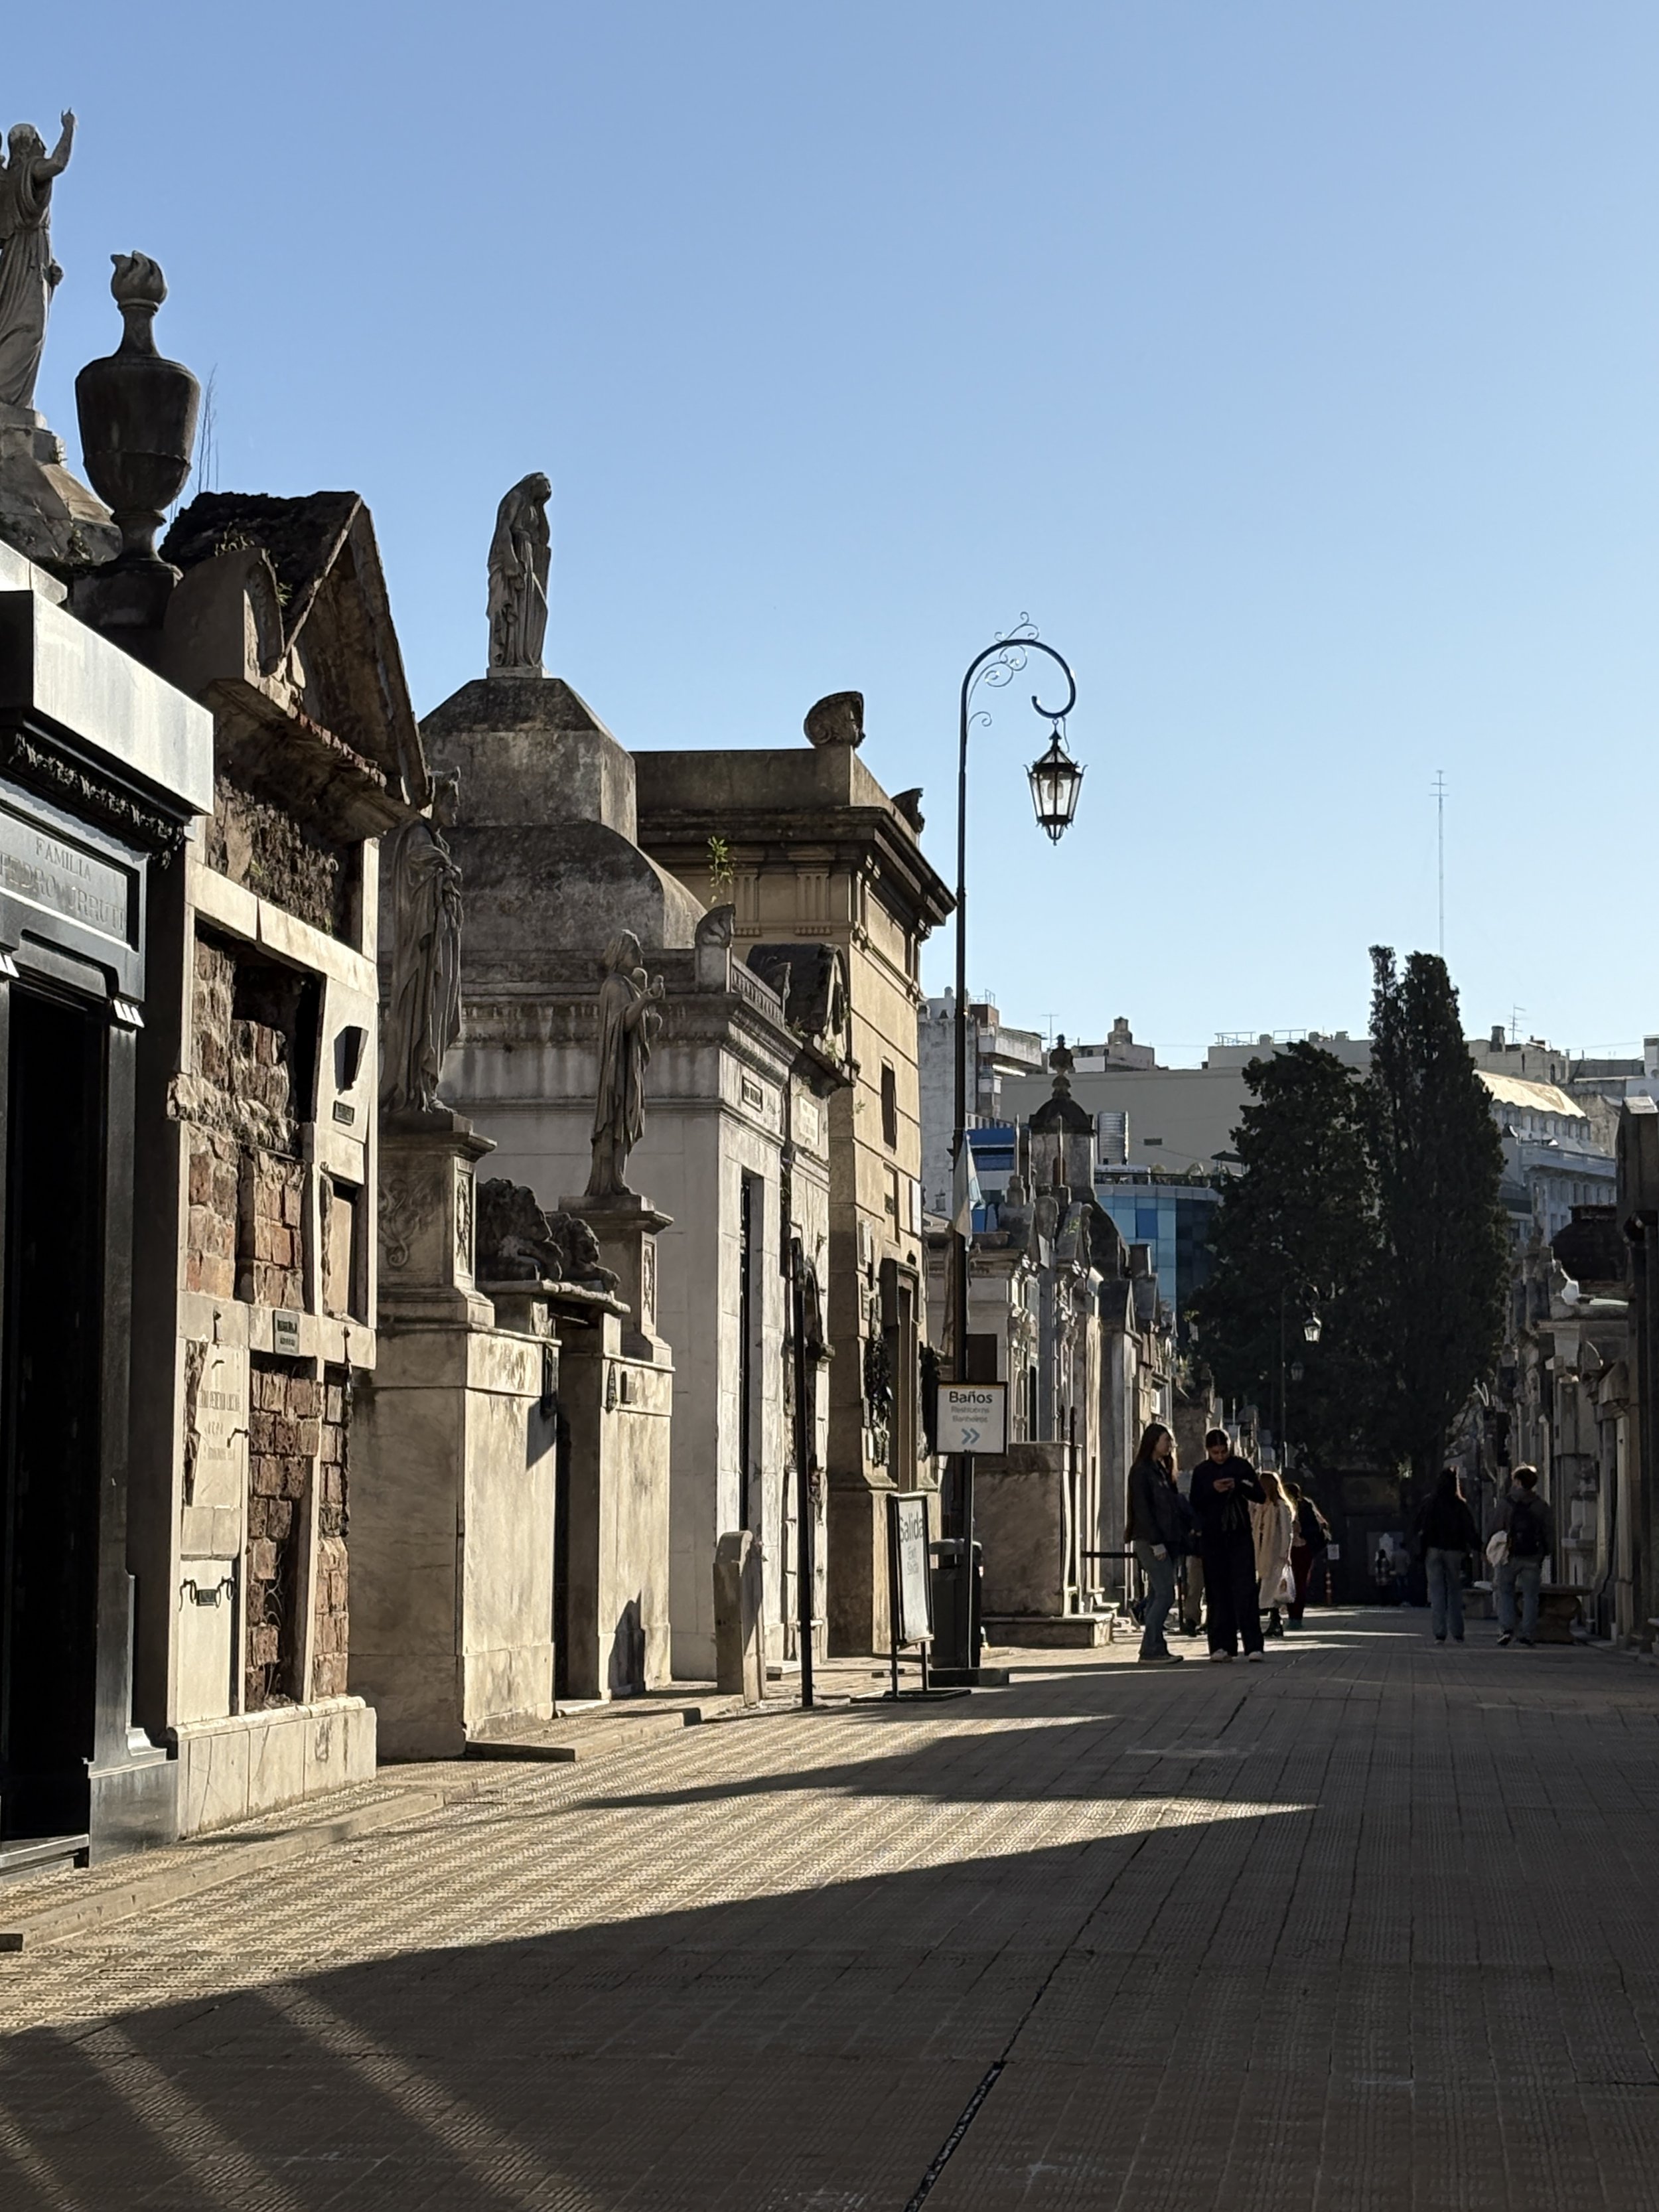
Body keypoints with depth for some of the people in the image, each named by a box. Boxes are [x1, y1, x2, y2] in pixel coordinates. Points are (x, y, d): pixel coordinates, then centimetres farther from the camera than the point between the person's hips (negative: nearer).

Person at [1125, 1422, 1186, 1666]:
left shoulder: (1162, 1470, 19)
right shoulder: (1141, 1471, -8)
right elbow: (1142, 1509, -14)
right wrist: (1156, 1543, -18)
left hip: (1165, 1542, 9)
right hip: (1149, 1542, -9)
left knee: (1157, 1596, 7)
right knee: (1165, 1594, -13)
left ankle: (1156, 1649, 8)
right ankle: (1150, 1650, -13)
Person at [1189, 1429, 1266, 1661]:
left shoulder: (1241, 1466, 6)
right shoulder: (1201, 1472, 9)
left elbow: (1260, 1496, 4)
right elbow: (1195, 1505, 4)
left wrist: (1239, 1486, -13)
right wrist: (1213, 1490, -12)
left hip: (1240, 1535, -1)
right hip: (1213, 1538, 1)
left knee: (1245, 1589, -9)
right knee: (1218, 1592, 0)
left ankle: (1253, 1645, -14)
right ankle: (1222, 1645, 3)